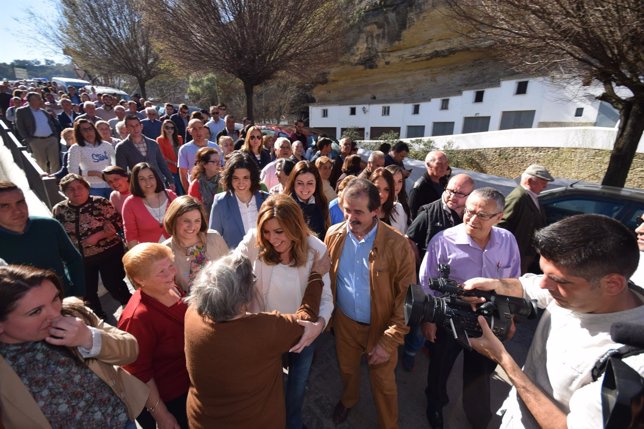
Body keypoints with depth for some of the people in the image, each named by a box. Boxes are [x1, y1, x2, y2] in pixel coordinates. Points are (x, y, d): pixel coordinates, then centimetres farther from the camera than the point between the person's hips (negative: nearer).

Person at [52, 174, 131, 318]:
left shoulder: (100, 202, -10)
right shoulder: (58, 210, 1)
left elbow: (117, 223, -13)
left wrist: (97, 236, -21)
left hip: (108, 253, -4)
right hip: (80, 259, 5)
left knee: (113, 284, 0)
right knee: (87, 291, 15)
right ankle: (98, 317, 37)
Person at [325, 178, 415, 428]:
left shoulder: (397, 244, -23)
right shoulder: (334, 235, -12)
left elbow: (406, 298, -17)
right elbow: (325, 279, 1)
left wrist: (389, 342, -16)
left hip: (381, 326, -3)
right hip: (344, 322, 3)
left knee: (383, 384, 18)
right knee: (347, 370, 27)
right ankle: (348, 400, 60)